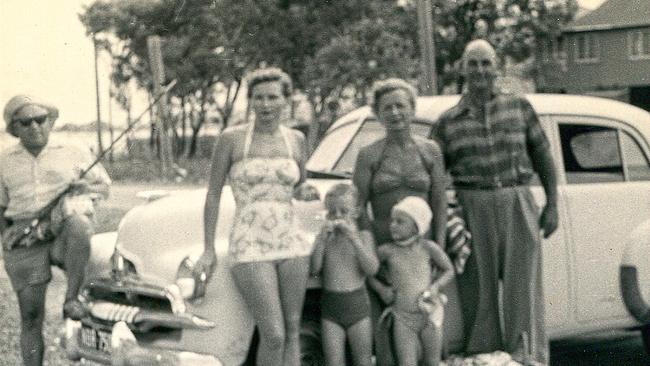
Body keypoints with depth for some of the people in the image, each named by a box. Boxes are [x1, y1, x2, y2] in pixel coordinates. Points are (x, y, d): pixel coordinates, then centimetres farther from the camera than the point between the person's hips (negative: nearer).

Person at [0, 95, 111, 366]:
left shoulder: (72, 154, 12)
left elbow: (105, 186, 19)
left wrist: (88, 187, -3)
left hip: (65, 234, -2)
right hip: (25, 244, 2)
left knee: (77, 222, -38)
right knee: (31, 316, -3)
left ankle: (71, 298, -28)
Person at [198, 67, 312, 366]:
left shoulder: (295, 139, 8)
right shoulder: (232, 139, -2)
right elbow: (213, 194, 1)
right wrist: (208, 249, -2)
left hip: (291, 242, 4)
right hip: (250, 245, -4)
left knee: (292, 330, 5)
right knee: (273, 335, -12)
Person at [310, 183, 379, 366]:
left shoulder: (363, 236, 3)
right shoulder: (325, 238, 7)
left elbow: (371, 269, -11)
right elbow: (314, 269, -5)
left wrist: (353, 237, -17)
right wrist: (323, 237, -13)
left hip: (357, 304, -1)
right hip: (330, 305, 1)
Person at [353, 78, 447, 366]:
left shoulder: (430, 151, 6)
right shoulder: (369, 155, 1)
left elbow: (439, 202, 7)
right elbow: (358, 206, -1)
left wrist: (439, 247, 0)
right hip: (382, 245, -1)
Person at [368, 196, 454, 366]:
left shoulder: (428, 247, -7)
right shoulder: (387, 250, -6)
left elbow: (449, 270, 5)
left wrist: (436, 286, -11)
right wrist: (380, 289, -5)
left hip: (429, 314, 1)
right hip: (402, 317, 0)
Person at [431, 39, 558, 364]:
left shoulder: (519, 107, 8)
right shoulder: (448, 122, 7)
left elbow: (542, 156, 10)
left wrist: (552, 204, 4)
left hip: (517, 206, 0)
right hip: (472, 209, 0)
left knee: (523, 289, -2)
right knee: (478, 292, 3)